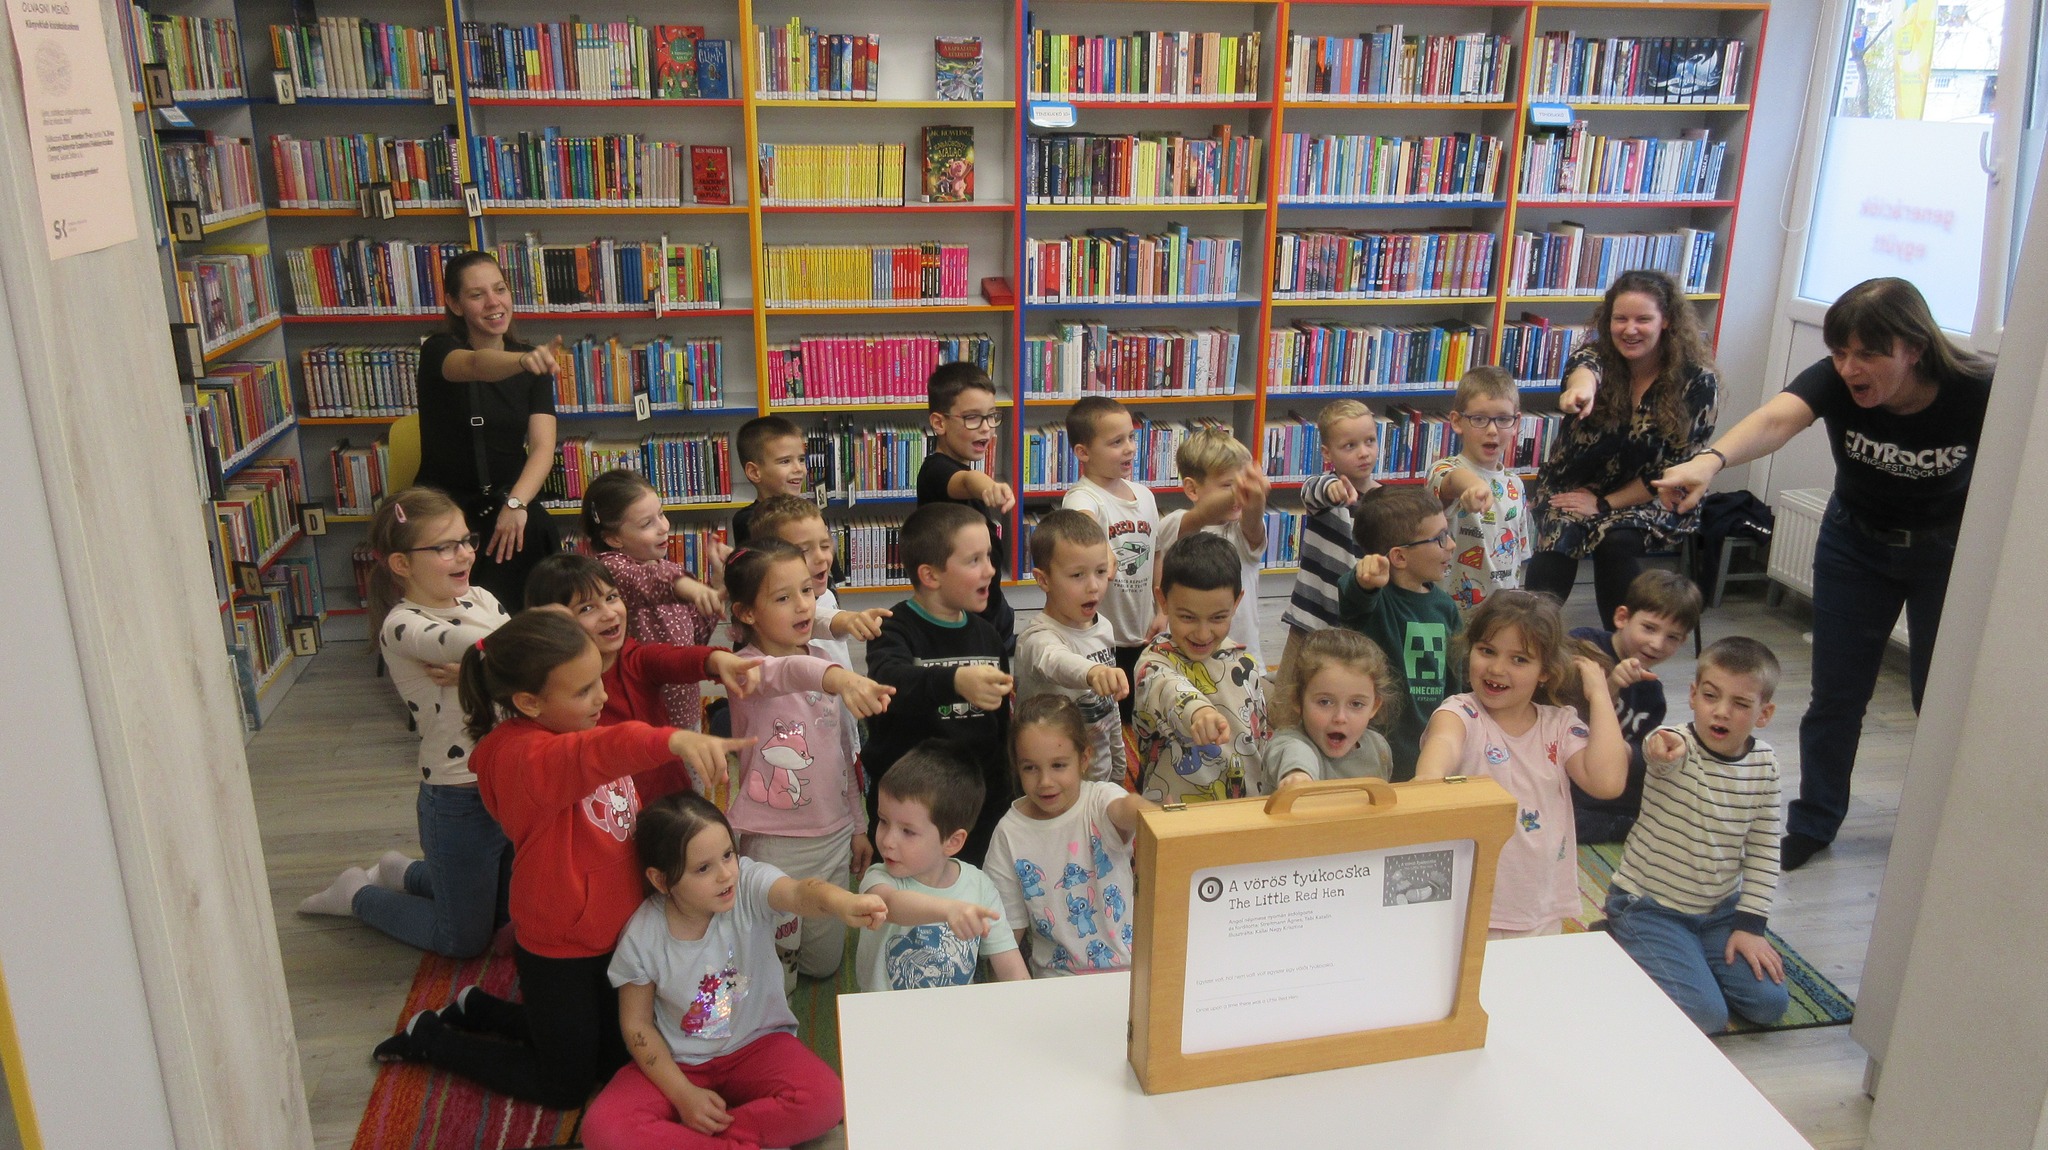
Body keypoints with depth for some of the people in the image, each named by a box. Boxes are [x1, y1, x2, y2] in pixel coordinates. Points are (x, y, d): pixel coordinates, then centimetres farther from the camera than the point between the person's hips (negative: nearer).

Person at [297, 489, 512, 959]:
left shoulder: (480, 599, 3)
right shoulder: (403, 627, -19)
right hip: (459, 801, -7)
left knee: (513, 912, 24)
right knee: (466, 939, 11)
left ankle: (401, 871, 42)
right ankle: (357, 892, 32)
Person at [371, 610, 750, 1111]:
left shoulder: (577, 730, -1)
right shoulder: (520, 757, -30)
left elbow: (651, 787, 12)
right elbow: (591, 756, -54)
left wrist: (684, 760, -6)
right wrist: (671, 740, -69)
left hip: (616, 933, 8)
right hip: (559, 953, -8)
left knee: (617, 1058, 24)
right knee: (565, 1086, 13)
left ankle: (478, 1008, 37)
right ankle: (429, 1035, 29)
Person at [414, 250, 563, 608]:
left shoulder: (532, 360, 4)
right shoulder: (439, 350, -6)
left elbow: (543, 448, -9)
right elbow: (475, 366, -33)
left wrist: (516, 503, -28)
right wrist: (523, 361, -56)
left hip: (506, 499, 3)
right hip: (446, 502, -3)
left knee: (534, 530, -31)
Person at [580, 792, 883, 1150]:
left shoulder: (750, 885, -19)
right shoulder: (642, 936, -15)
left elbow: (799, 893, -42)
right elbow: (637, 1024, -4)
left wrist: (843, 903, -66)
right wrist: (683, 1094, -14)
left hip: (757, 1044, 0)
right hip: (678, 1062, 0)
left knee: (825, 1099, -27)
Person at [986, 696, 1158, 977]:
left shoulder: (1101, 799, -8)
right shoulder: (1010, 832, -3)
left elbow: (1127, 808, -35)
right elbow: (1012, 927, 5)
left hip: (1128, 969, -1)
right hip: (1055, 979, 1)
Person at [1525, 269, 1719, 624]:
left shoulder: (1698, 383, -8)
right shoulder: (1597, 354, -7)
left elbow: (1678, 468, -8)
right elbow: (1586, 366, -34)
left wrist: (1605, 505, -14)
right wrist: (1581, 387, -60)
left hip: (1647, 502, -1)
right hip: (1572, 488, 1)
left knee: (1617, 541, -32)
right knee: (1559, 532, -31)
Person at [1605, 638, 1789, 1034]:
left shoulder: (1763, 764, -4)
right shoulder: (1677, 747, -20)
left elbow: (1763, 849, 3)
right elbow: (1661, 753, -46)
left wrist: (1751, 924, -2)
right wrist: (1662, 750, -71)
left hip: (1720, 911, 6)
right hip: (1649, 908, -6)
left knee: (1769, 1002, -3)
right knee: (1704, 1016, -15)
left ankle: (1682, 960, 20)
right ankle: (1620, 947, 10)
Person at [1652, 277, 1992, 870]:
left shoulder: (1976, 393, -28)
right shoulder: (1834, 382, -27)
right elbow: (1774, 420, -48)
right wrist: (1712, 458, -68)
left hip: (1947, 553, -1)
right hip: (1856, 544, 1)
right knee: (1837, 692, 5)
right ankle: (1813, 822, 23)